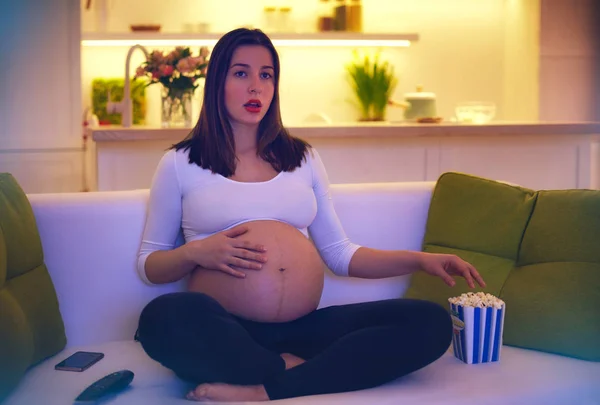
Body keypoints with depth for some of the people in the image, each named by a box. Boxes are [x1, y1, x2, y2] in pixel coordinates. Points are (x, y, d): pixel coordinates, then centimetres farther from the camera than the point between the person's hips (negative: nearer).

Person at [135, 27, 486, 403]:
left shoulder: (302, 157, 17)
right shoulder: (181, 164, 9)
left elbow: (340, 254, 17)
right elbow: (149, 265, 11)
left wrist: (420, 260, 4)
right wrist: (196, 253, -10)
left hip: (304, 329, 4)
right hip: (225, 336, -3)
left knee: (431, 321, -19)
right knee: (163, 316, -37)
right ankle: (296, 370, -17)